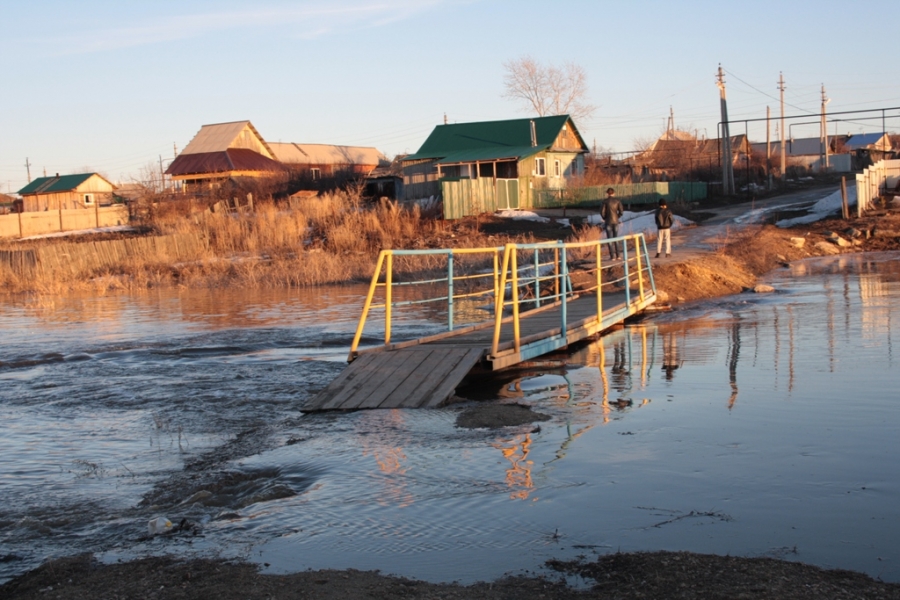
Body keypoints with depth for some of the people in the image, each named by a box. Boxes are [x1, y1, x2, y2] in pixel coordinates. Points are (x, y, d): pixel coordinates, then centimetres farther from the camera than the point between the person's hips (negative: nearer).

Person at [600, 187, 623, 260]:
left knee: (610, 239, 0)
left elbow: (602, 212, -9)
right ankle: (617, 255, 12)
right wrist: (617, 217, 14)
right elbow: (621, 211, -3)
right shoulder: (617, 200, 1)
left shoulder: (605, 201, -6)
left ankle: (612, 256, -4)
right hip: (616, 221, 3)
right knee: (616, 238, 13)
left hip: (608, 222, -3)